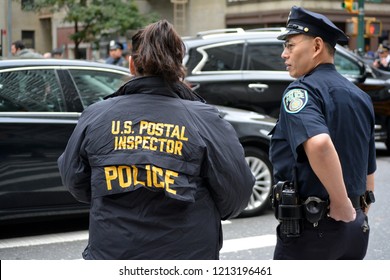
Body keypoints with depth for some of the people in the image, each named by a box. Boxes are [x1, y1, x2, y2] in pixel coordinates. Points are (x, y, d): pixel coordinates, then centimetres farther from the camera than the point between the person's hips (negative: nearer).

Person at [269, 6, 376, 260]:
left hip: (310, 227, -8)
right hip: (355, 229, 8)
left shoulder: (301, 91, -13)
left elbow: (319, 143, -34)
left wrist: (342, 205, -24)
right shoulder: (359, 96, 13)